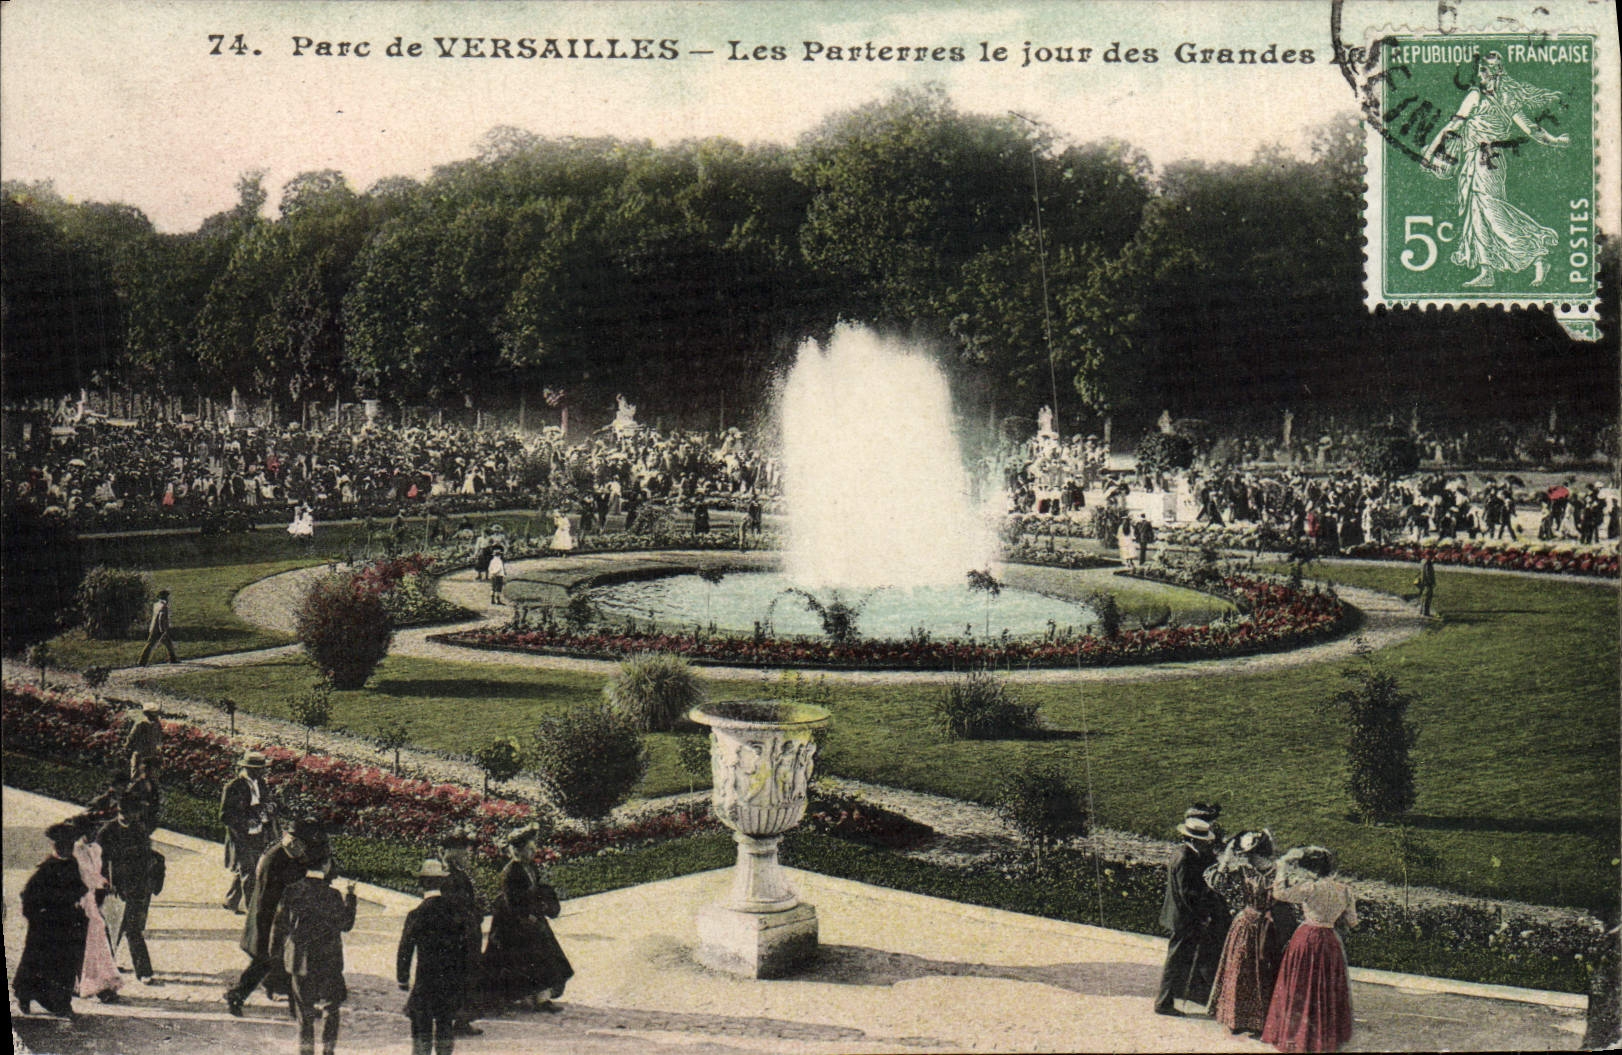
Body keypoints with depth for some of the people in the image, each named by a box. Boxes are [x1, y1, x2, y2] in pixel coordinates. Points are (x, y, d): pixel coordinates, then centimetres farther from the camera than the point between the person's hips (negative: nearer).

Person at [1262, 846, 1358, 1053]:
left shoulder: (1311, 888, -18)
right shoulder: (1345, 890, -1)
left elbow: (1279, 892, -18)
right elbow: (1352, 921, 7)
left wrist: (1282, 868, -6)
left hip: (1307, 940, -5)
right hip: (1330, 941, 5)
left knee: (1302, 989, 7)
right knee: (1328, 989, 17)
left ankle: (1298, 1036, 14)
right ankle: (1329, 1036, 26)